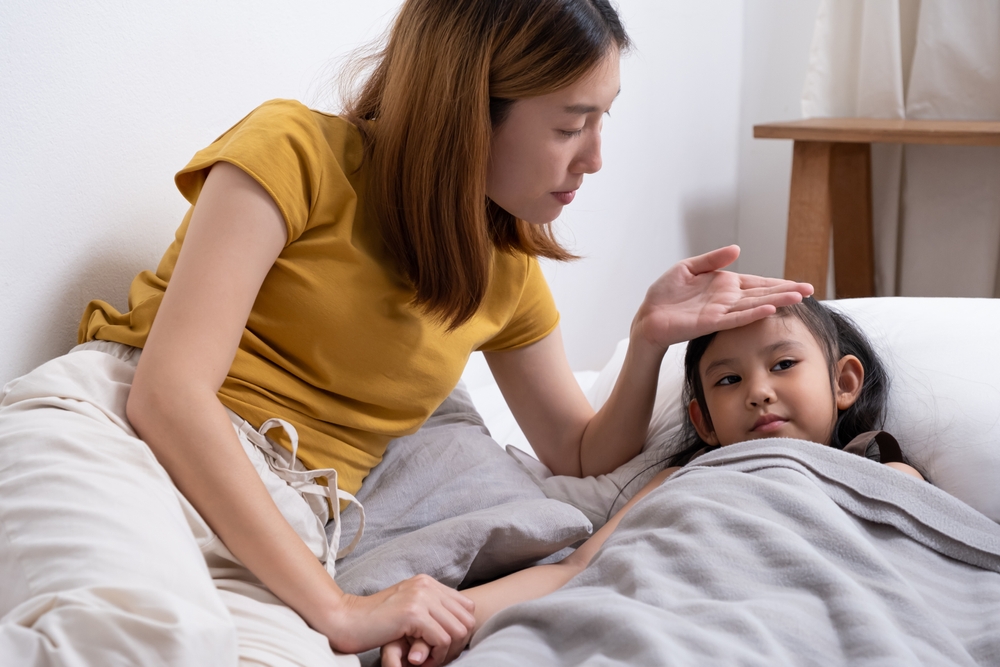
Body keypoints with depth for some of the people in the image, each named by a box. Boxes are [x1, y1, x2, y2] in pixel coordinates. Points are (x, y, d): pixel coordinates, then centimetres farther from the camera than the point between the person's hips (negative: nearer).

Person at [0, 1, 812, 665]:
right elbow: (168, 394, -14)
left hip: (275, 527, 6)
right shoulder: (299, 152, -5)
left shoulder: (508, 274, 15)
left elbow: (583, 460, 24)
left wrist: (651, 339, 4)